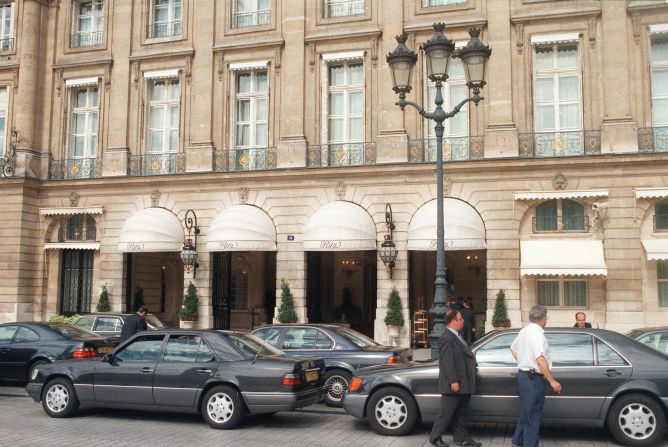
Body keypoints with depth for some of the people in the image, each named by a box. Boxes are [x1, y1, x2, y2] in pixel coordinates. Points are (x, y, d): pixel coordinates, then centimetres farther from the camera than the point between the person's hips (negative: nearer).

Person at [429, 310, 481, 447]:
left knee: (457, 414, 16)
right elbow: (447, 362, -23)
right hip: (454, 384, -10)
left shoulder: (456, 336, 13)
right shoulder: (446, 338, -19)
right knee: (446, 413, 1)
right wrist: (453, 381, -24)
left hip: (463, 384, 10)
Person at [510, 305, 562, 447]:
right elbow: (540, 360, -26)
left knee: (526, 412, 21)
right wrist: (552, 381, -24)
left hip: (523, 375, 10)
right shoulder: (537, 333, -19)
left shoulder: (524, 331, 11)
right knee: (533, 416, -4)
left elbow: (513, 348, 26)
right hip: (533, 378, -10)